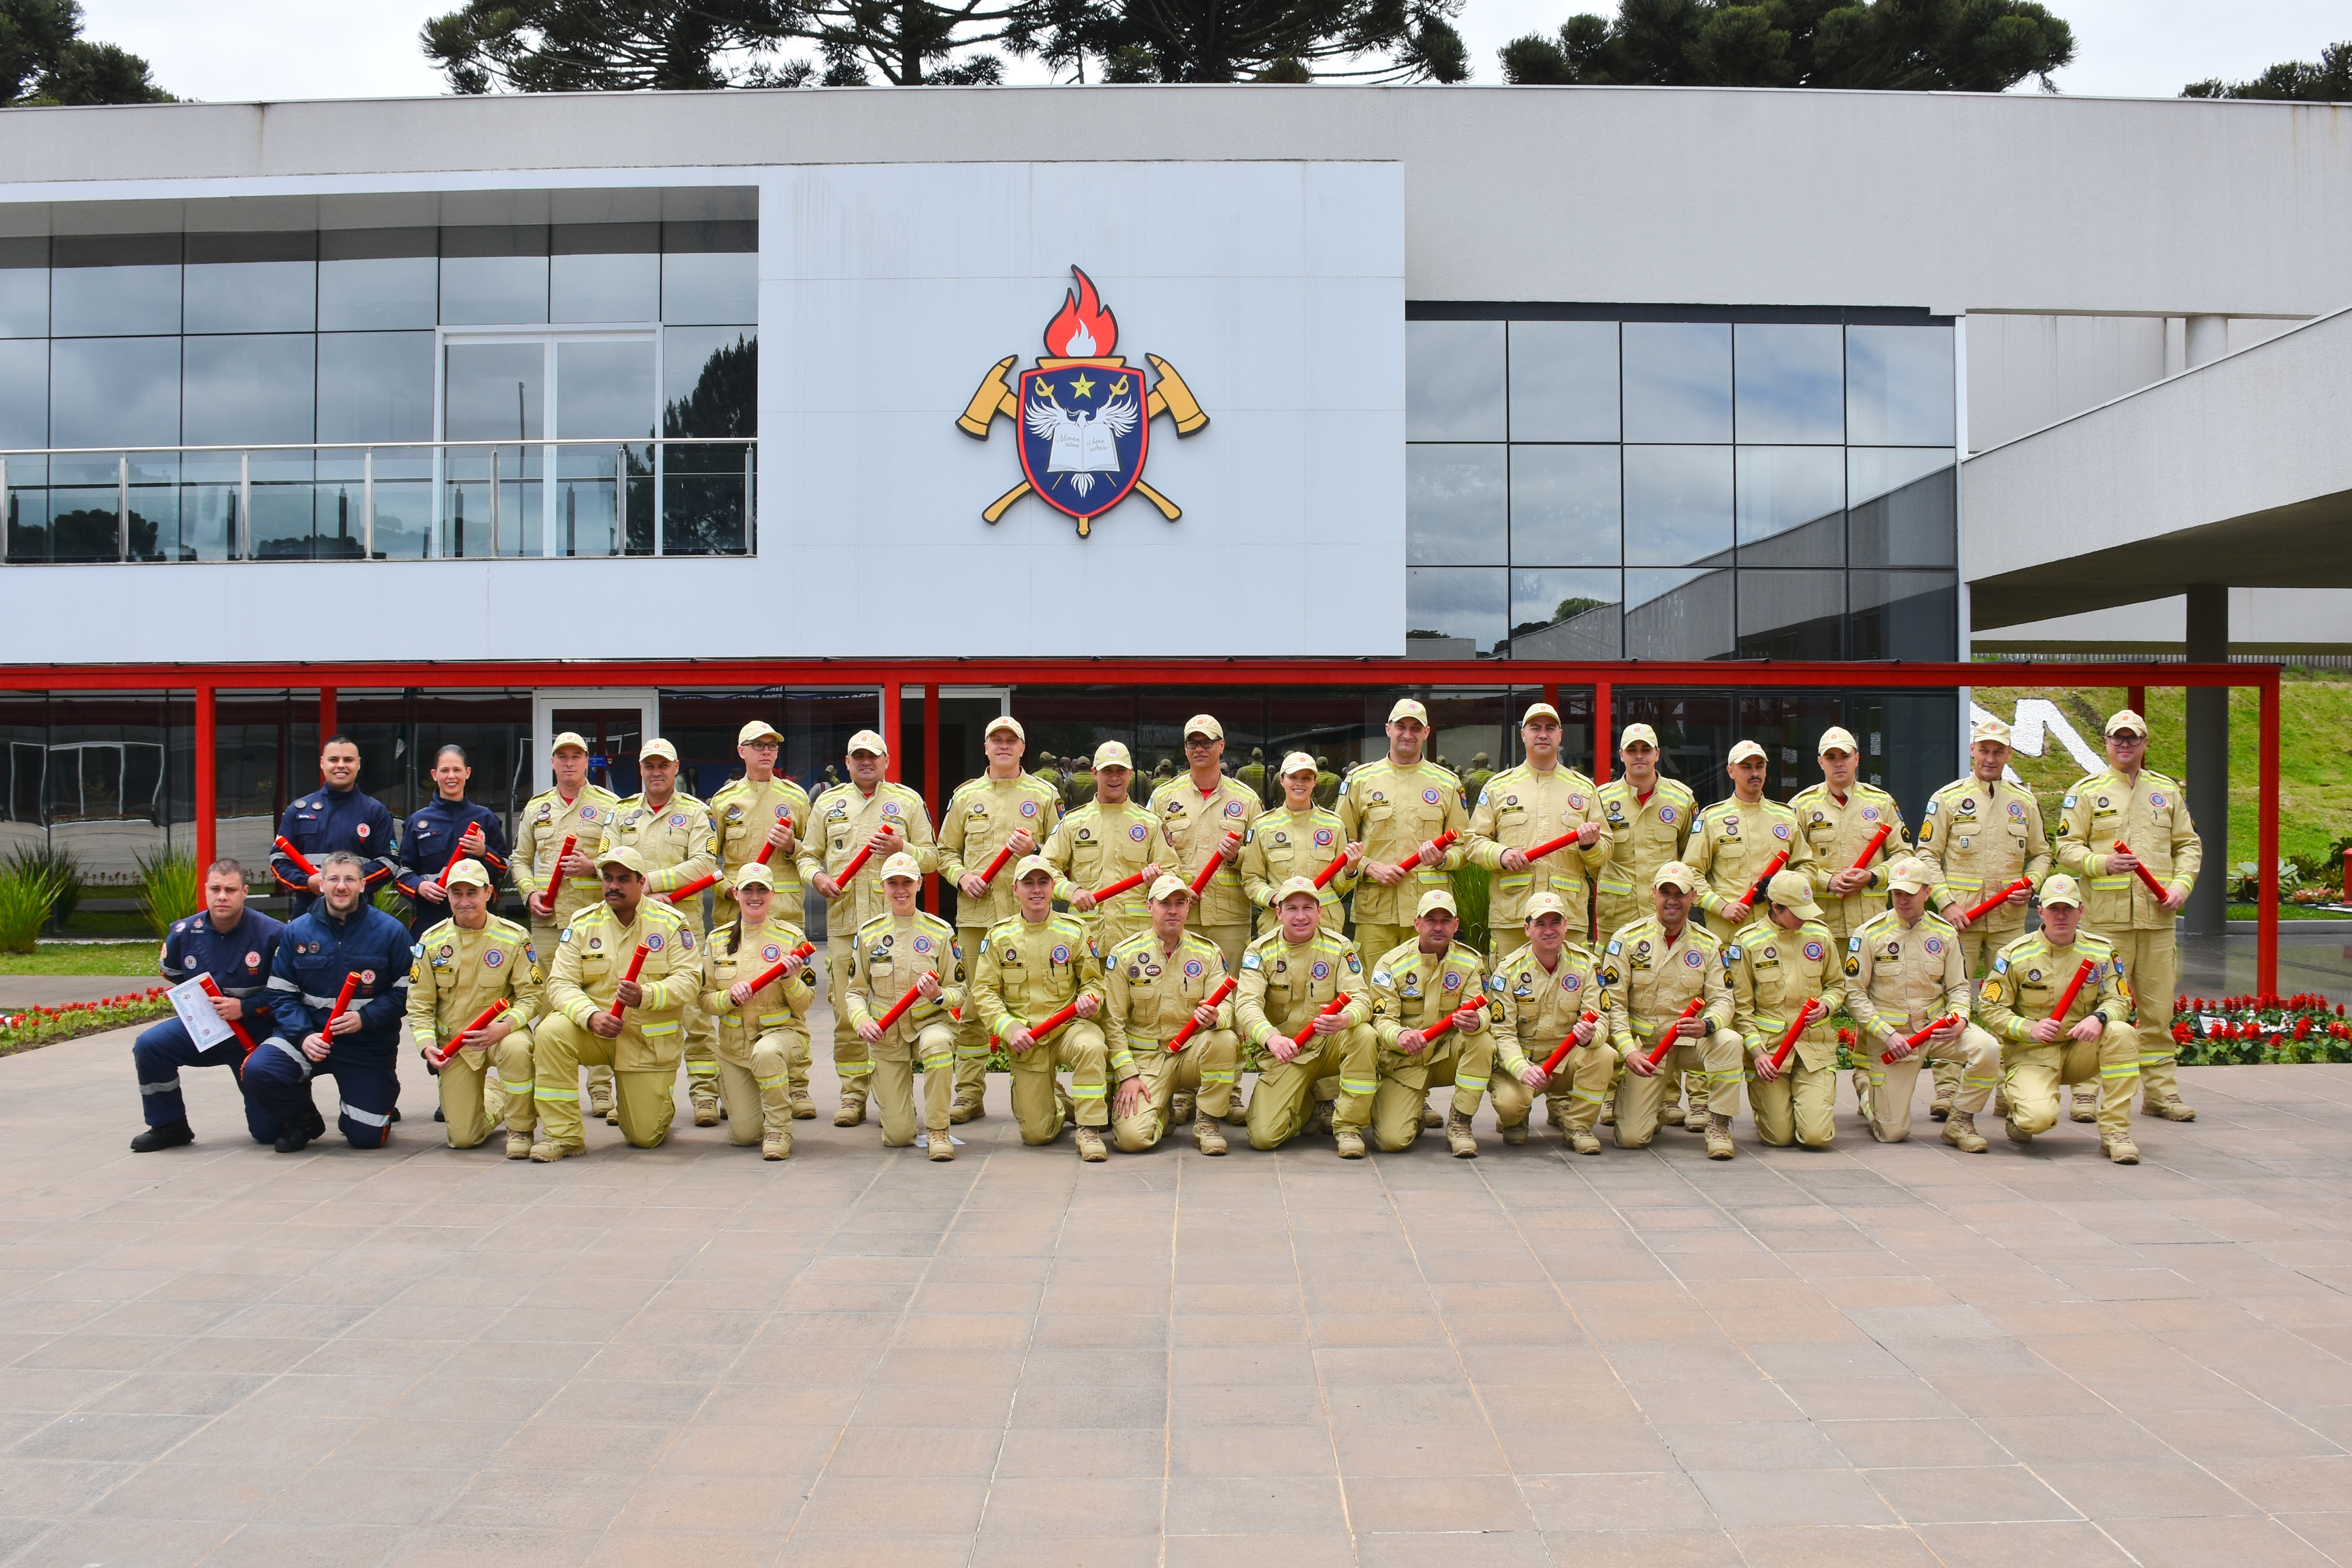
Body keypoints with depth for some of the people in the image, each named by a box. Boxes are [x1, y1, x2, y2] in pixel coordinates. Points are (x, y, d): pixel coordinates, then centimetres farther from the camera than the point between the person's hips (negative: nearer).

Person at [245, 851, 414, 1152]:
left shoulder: (390, 931, -6)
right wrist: (304, 1035, -15)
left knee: (367, 1137, -4)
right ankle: (303, 1119, 4)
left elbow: (404, 992, -7)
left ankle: (380, 1099, 35)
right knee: (258, 1070, -27)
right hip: (307, 1034, 2)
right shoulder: (297, 931, 0)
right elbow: (281, 995, 0)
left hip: (369, 1045, -2)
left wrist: (364, 1019, -20)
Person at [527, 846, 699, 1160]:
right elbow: (561, 983, -7)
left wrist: (645, 995, -31)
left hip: (650, 1040, -1)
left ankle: (655, 1099, 37)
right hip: (595, 1030, 1)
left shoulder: (670, 922, -4)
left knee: (645, 1137, -2)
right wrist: (591, 1016, -28)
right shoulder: (582, 923, -1)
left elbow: (688, 978, -11)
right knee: (551, 1032, -31)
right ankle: (563, 1134, -19)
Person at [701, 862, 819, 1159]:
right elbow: (705, 1002, 3)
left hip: (782, 1031, -3)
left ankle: (779, 1129, -19)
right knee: (744, 1136, 0)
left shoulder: (791, 937, -4)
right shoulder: (717, 940, 3)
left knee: (765, 1053, -41)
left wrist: (790, 979, -23)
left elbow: (805, 1003, -3)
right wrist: (730, 996, -18)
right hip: (735, 1043, 3)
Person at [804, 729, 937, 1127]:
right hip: (843, 920, 2)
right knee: (846, 1011, 1)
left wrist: (902, 849, -10)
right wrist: (816, 875, -4)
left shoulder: (908, 802, 11)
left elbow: (932, 856, 9)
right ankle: (853, 1093, 9)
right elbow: (808, 854, 18)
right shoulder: (827, 803, 16)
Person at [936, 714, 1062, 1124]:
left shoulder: (1044, 795, 10)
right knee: (972, 1005, 2)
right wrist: (961, 875, -2)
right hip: (975, 915, 2)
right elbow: (946, 851, 17)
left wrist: (1033, 852, -9)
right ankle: (969, 1094, 10)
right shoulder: (965, 796, 14)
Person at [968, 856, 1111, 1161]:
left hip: (1069, 1025, -1)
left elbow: (1093, 981, 9)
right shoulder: (998, 936, 3)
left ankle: (1090, 1130, -21)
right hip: (1025, 1039, 1)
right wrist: (1010, 1029, -14)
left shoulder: (1074, 930, 3)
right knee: (1036, 1133, -4)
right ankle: (1058, 1103, 33)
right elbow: (984, 991, 1)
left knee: (1091, 1047, -39)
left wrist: (1089, 999, -16)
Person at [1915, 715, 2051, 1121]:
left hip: (2010, 919, 3)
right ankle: (1947, 1088, -2)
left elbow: (2041, 854, 20)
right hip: (1959, 918, -3)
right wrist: (1947, 903, -11)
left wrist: (2030, 885, -1)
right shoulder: (1947, 799, 2)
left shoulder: (2024, 802, 12)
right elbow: (1927, 856, 0)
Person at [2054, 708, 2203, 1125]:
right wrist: (2102, 863, -17)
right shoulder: (2087, 791, 4)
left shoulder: (2167, 790, 15)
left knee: (2158, 1007, 6)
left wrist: (2181, 886, 0)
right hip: (2106, 915, -3)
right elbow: (2067, 847, 1)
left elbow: (2189, 844, 16)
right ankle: (2088, 1090, 2)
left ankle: (2160, 1091, 14)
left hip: (2157, 917, 4)